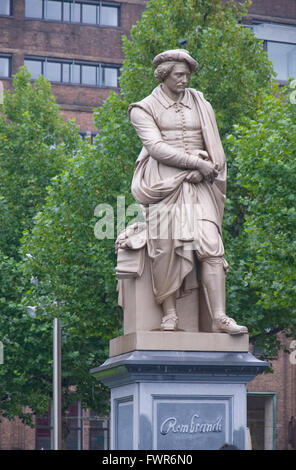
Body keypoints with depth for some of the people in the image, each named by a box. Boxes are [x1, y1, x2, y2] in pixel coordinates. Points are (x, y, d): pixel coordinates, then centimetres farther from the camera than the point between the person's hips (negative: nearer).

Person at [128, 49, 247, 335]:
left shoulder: (201, 105, 20)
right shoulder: (144, 109, 8)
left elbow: (213, 149, 13)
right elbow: (156, 147, -7)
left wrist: (202, 170, -7)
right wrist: (196, 162, -14)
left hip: (198, 184, 2)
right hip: (163, 182, -2)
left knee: (210, 244, -14)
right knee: (167, 245, -17)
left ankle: (219, 318, -23)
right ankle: (169, 314, -15)